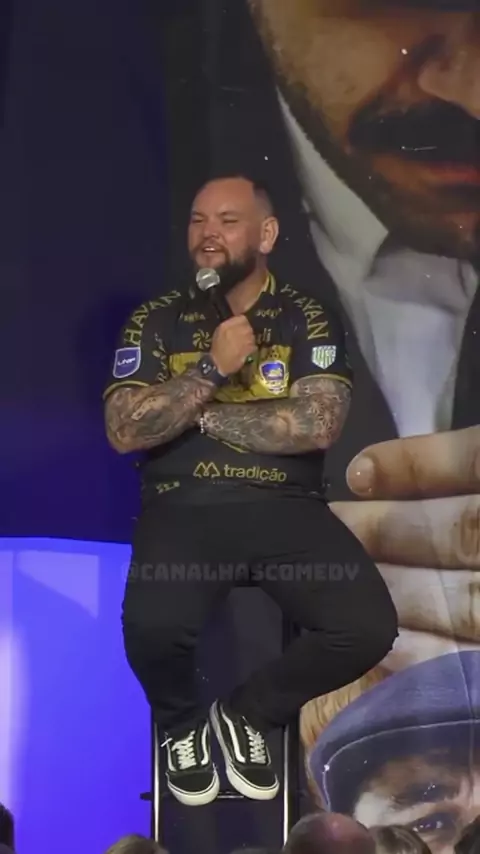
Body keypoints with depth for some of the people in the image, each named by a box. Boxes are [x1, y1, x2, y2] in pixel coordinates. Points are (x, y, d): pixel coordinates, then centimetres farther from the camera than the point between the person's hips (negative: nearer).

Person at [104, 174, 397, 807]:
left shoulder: (309, 320, 6)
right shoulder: (156, 321, 8)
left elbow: (318, 425, -9)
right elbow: (123, 432, -4)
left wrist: (200, 414, -7)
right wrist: (212, 368, -13)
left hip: (285, 508, 1)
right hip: (184, 509, -1)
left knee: (368, 629, -24)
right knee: (152, 626, -33)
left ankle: (248, 713, 7)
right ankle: (182, 725, 6)